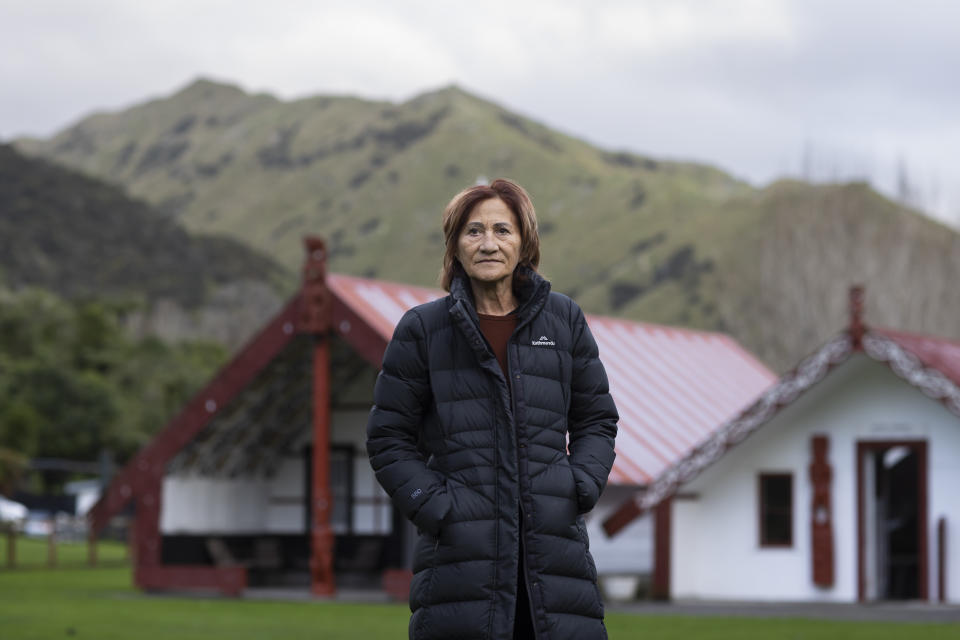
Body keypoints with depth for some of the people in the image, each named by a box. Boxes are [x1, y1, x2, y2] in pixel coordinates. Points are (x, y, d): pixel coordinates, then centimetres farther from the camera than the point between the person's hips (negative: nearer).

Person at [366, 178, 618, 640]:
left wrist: (580, 488, 1)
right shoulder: (423, 329, 5)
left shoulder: (563, 320, 12)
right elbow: (389, 438, 7)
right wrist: (434, 506, -6)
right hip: (460, 549, -2)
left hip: (553, 543, 2)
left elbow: (597, 419, 18)